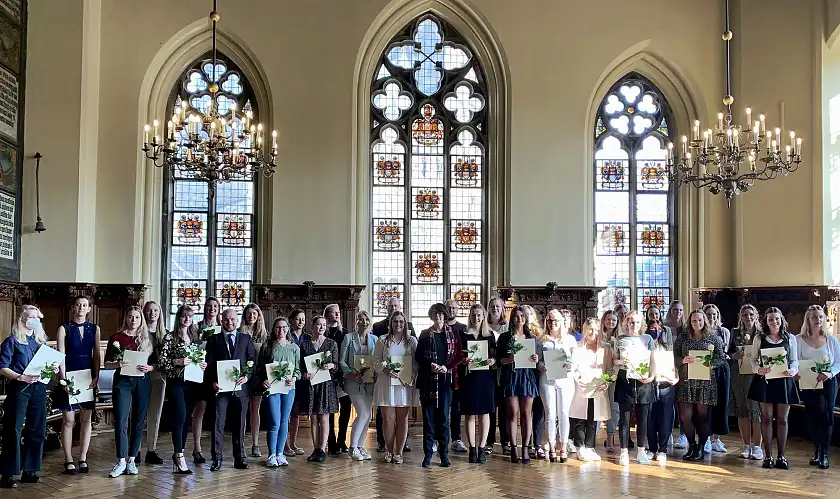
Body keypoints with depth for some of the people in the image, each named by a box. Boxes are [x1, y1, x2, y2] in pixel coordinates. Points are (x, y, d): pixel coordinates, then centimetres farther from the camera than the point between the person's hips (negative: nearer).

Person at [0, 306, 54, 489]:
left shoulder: (40, 340, 14)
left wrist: (53, 369, 0)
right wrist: (21, 377, -22)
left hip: (38, 388, 6)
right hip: (19, 388, -6)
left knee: (37, 430, 7)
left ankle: (29, 471, 16)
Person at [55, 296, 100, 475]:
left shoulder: (94, 329, 7)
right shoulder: (64, 329, 0)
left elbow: (97, 354, 6)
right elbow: (61, 355, -5)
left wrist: (96, 376, -5)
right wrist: (63, 378, -14)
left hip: (88, 378, 3)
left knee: (86, 419, 5)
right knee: (68, 420, -2)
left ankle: (83, 459, 12)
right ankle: (69, 461, 5)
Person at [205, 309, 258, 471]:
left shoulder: (246, 339, 11)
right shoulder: (214, 340, 9)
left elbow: (253, 360, 6)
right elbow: (209, 364, 4)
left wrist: (247, 376, -10)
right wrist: (212, 382, -9)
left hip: (240, 387, 1)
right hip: (220, 388, -1)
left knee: (239, 424, 7)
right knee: (218, 424, -2)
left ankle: (240, 458, 15)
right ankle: (217, 458, 4)